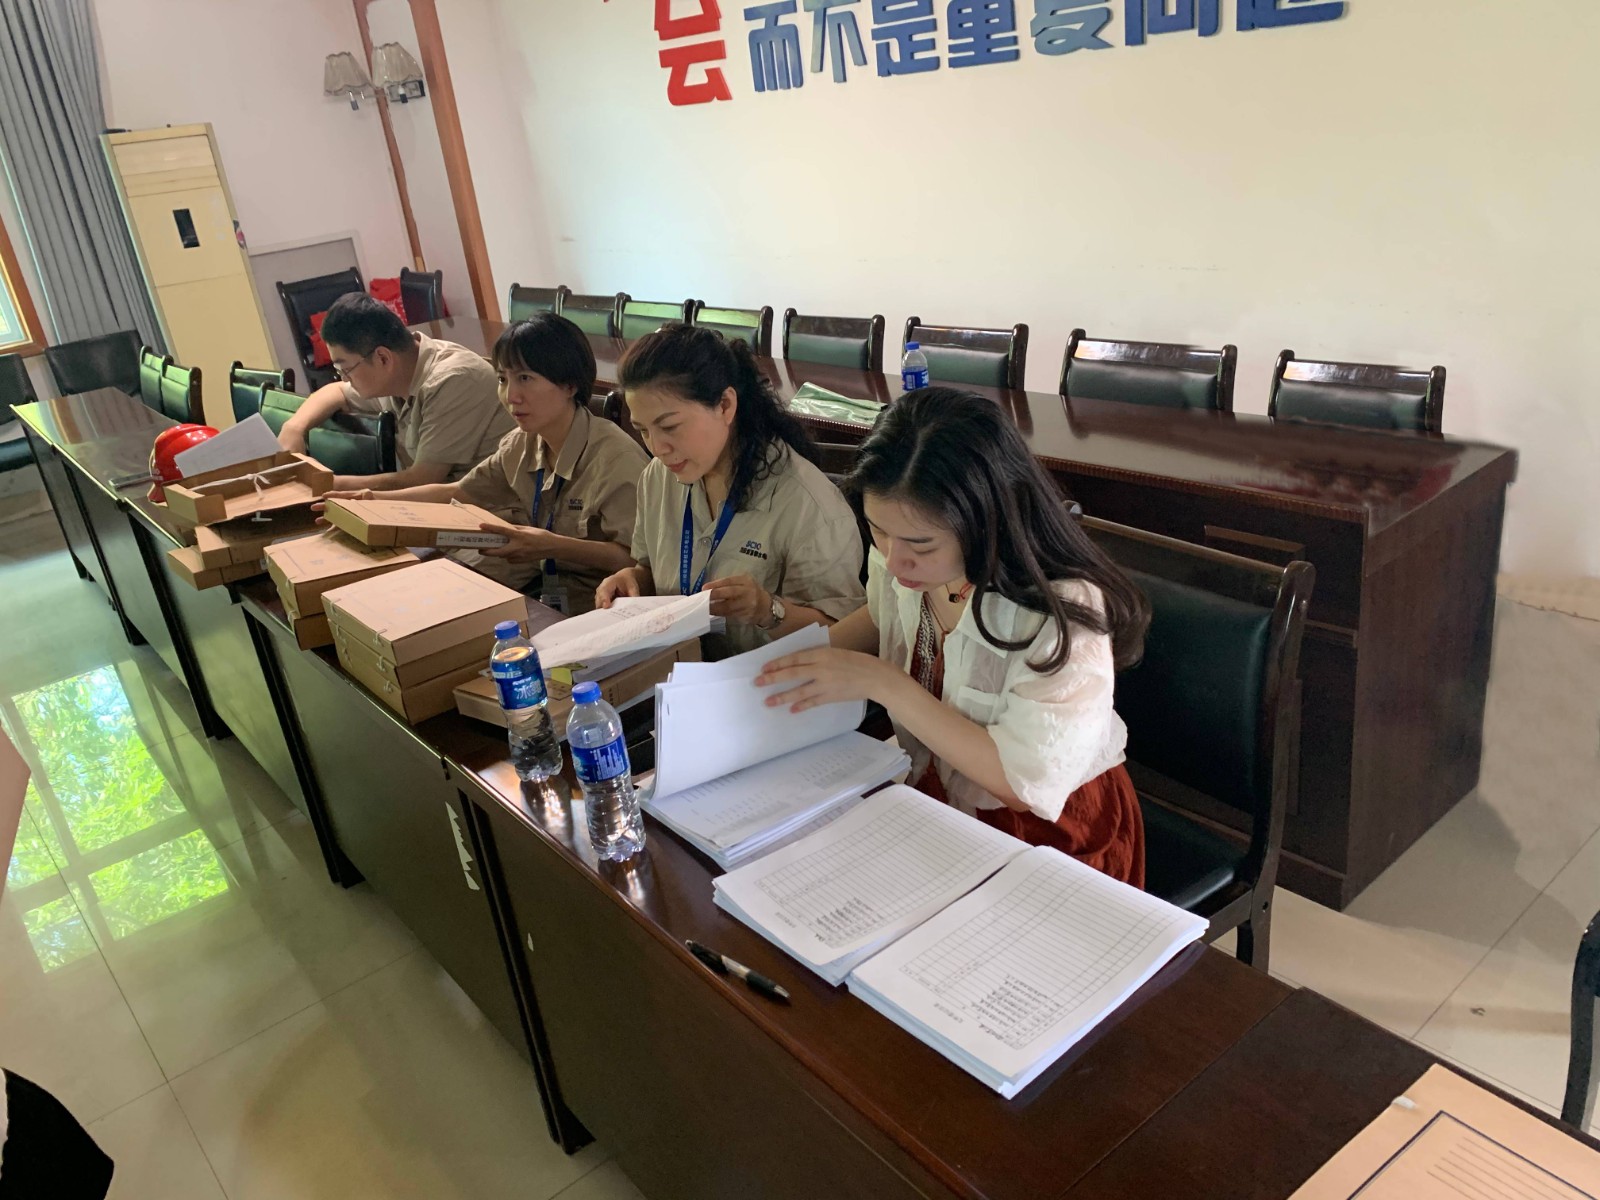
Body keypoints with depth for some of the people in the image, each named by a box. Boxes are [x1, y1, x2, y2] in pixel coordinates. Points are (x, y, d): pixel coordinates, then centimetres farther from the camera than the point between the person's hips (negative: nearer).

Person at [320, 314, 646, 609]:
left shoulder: (616, 459, -21)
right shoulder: (521, 445, 4)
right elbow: (456, 493, 17)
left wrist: (553, 546, -36)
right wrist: (376, 500, 5)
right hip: (540, 585, 8)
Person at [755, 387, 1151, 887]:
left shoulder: (1063, 613, -28)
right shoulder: (904, 565, -9)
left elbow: (1026, 783, -25)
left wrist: (884, 684, -28)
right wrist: (803, 658, -5)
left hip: (1050, 827, -6)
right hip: (933, 790, 6)